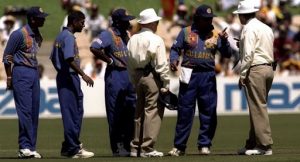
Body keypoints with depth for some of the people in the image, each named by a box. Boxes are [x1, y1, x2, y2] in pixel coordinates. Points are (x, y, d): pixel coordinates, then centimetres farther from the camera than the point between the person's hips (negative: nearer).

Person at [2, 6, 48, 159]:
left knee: (34, 111, 6)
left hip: (34, 73, 8)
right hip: (21, 73, -8)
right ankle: (24, 147, -10)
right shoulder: (19, 34, -10)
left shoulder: (38, 36, 12)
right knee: (25, 110, -11)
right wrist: (9, 77, -9)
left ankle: (31, 148, 10)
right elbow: (7, 56, -7)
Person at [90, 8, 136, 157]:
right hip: (115, 76, -8)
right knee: (115, 113, -4)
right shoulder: (108, 34, -9)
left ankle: (127, 145, 17)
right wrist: (109, 61, -16)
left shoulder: (126, 35, 16)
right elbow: (94, 48, -23)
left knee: (130, 111, 9)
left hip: (129, 75, 8)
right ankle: (117, 148, 0)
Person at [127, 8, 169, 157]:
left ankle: (136, 147, 15)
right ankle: (147, 149, -9)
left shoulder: (133, 39, 9)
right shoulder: (156, 40, -10)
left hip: (137, 77, 7)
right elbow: (161, 64, -12)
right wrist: (165, 84, -8)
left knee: (139, 112, 13)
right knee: (152, 112, -5)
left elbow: (129, 63, 13)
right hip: (152, 77, -7)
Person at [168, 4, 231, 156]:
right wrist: (173, 61, -14)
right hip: (189, 75, -2)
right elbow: (175, 48, 6)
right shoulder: (186, 32, 6)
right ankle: (179, 146, 3)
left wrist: (224, 40, -15)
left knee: (208, 112, 2)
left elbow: (227, 54, 3)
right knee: (184, 111, -1)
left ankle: (204, 145, 11)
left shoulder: (216, 34, 8)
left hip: (208, 76, 2)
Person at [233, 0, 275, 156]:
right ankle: (252, 144, 18)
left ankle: (265, 145, -10)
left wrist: (242, 75, -12)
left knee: (258, 108, -7)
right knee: (258, 107, 13)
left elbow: (248, 54, -16)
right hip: (268, 68, 9)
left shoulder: (249, 28, -9)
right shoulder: (266, 28, 17)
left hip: (255, 69, -9)